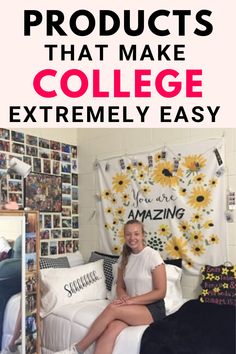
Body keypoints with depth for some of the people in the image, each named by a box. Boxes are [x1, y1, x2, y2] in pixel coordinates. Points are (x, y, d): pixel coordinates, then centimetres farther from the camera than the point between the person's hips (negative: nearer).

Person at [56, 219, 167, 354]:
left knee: (112, 308, -29)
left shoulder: (152, 256, -11)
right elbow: (120, 287, 14)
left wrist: (131, 300, -18)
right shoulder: (124, 258, 7)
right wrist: (124, 297, -11)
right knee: (111, 329, -29)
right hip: (133, 309, 5)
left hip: (153, 309, -4)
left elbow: (160, 292, -12)